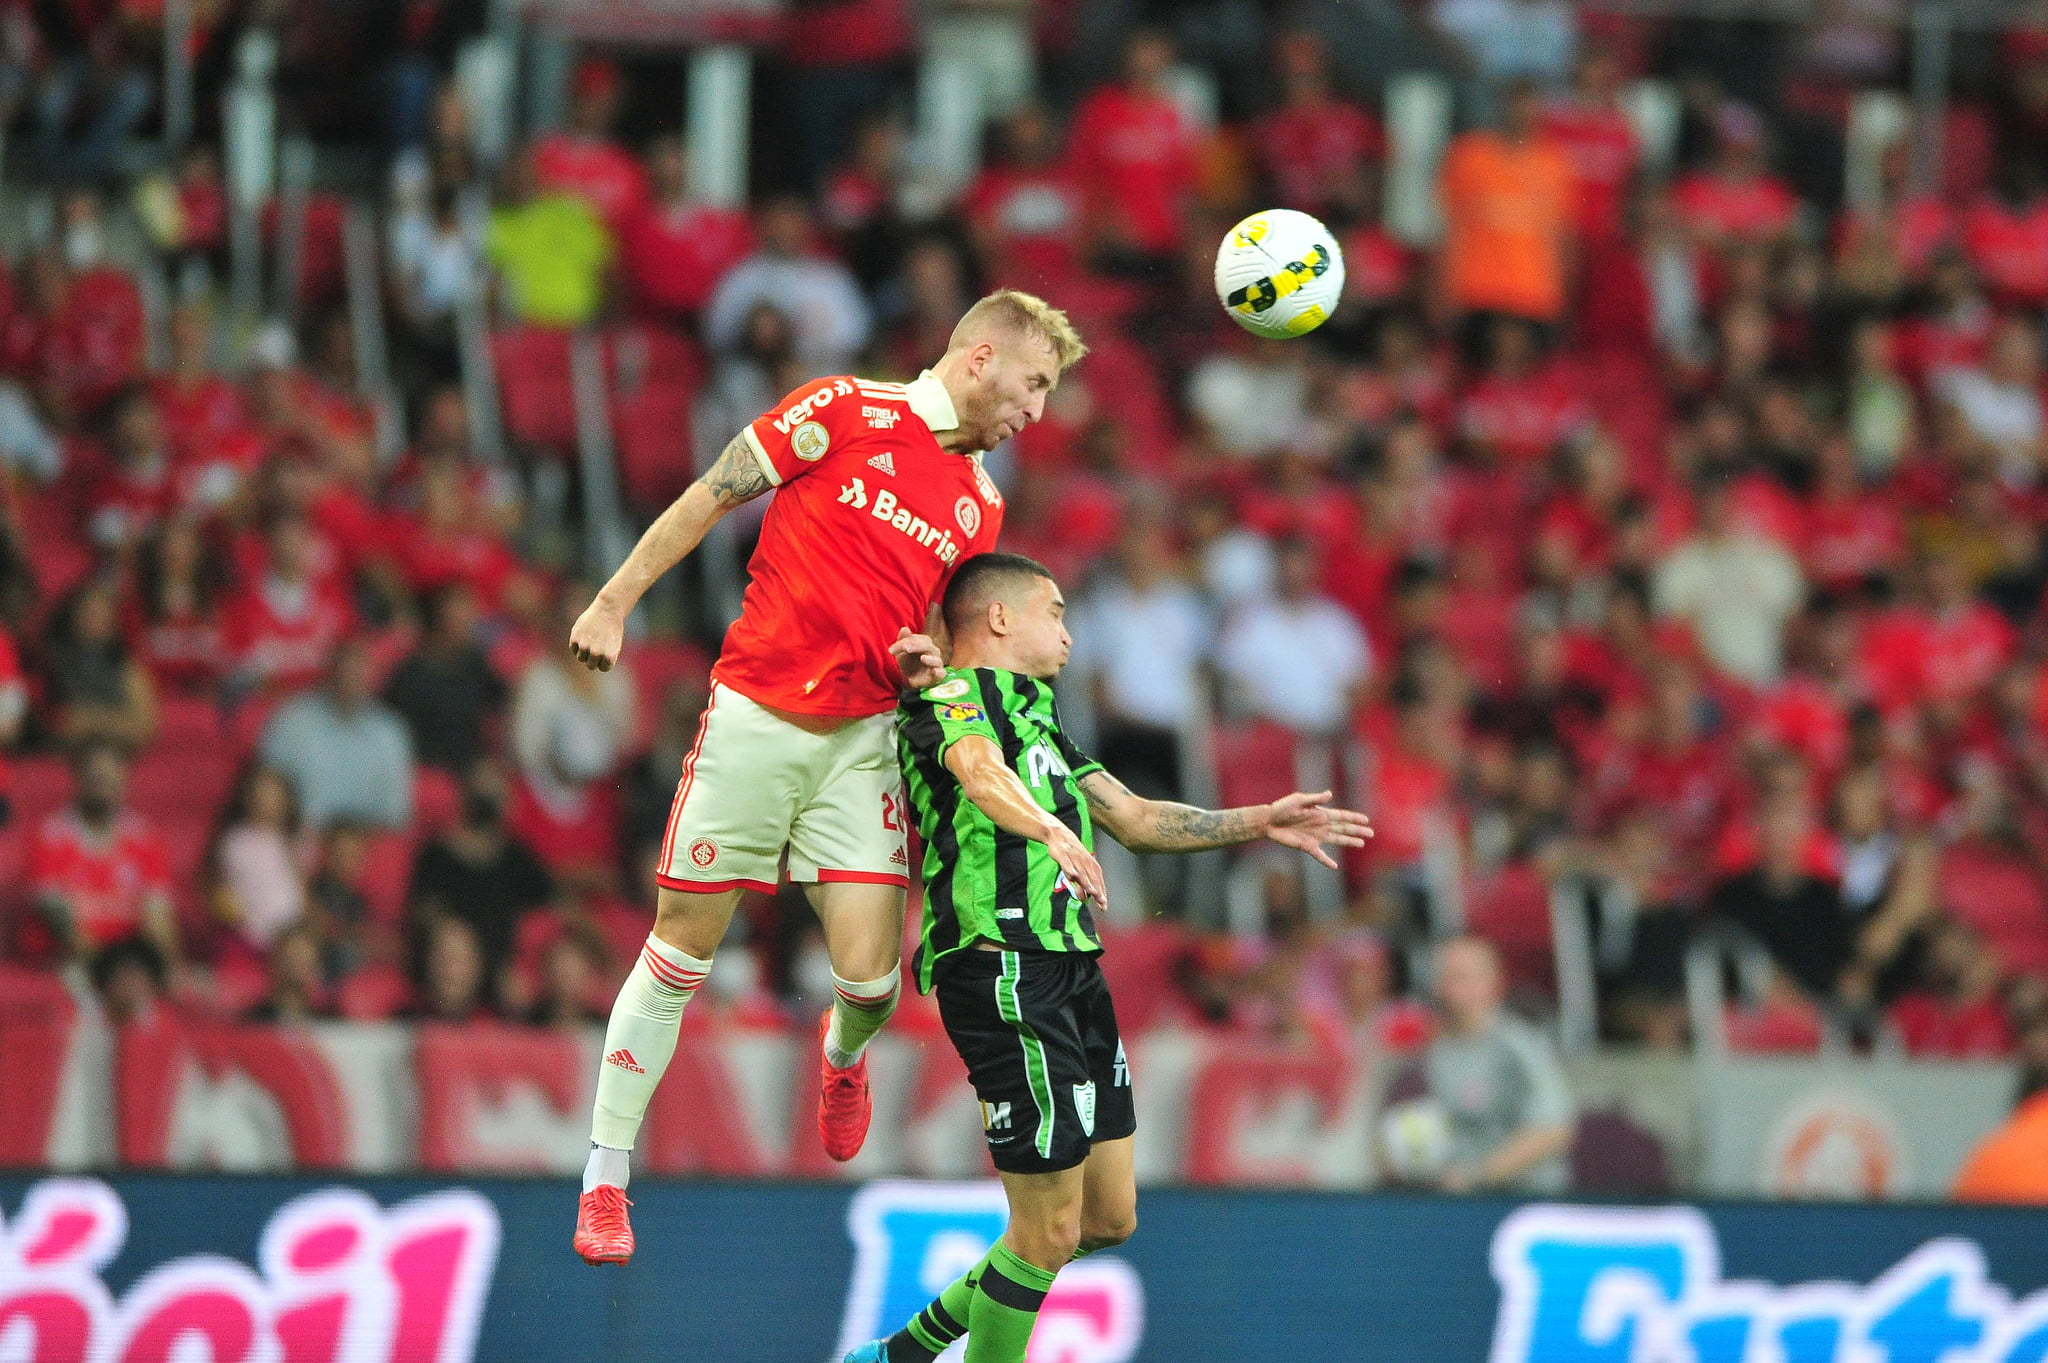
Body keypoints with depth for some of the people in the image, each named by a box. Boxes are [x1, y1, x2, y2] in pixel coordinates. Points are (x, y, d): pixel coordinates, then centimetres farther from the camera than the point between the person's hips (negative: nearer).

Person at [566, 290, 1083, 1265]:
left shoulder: (980, 507, 11)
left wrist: (928, 661, 0)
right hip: (754, 717, -4)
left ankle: (844, 1056, 29)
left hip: (862, 739, 4)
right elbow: (711, 498, -1)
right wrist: (615, 602, -4)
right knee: (681, 946, 1)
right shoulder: (848, 413, -4)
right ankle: (604, 1176, 12)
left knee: (869, 975, -9)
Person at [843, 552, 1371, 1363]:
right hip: (1007, 972, -10)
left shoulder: (1035, 717, 25)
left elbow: (1137, 821, 27)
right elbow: (982, 774, -29)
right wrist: (1050, 829, -48)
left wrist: (1257, 824, 17)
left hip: (1072, 976, 10)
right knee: (1050, 1229, -9)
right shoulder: (954, 699, -6)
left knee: (1107, 1218, 14)